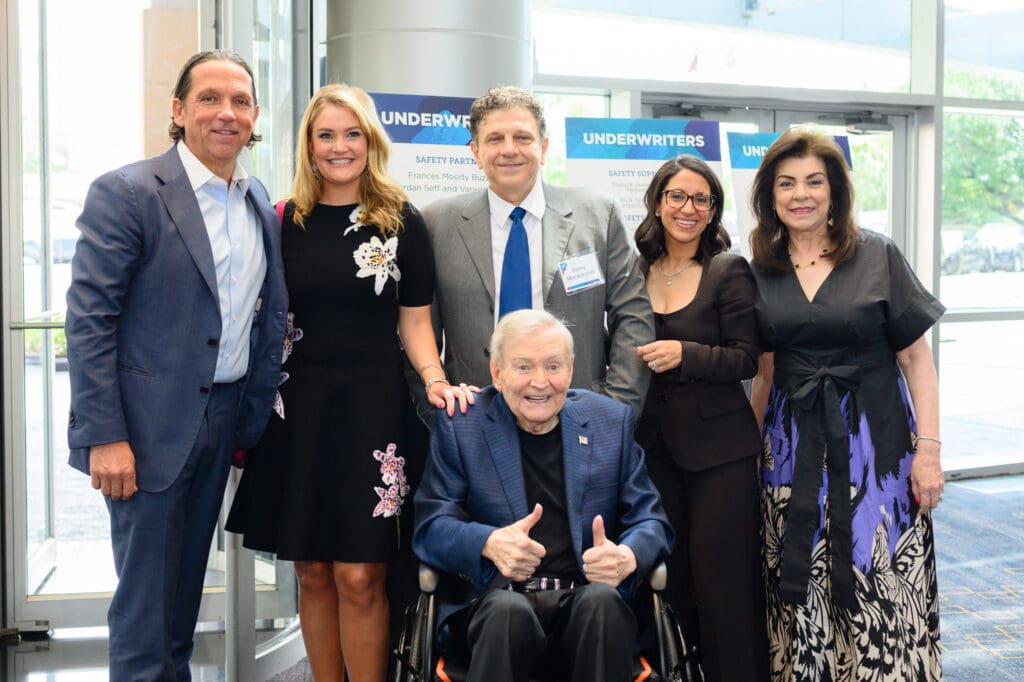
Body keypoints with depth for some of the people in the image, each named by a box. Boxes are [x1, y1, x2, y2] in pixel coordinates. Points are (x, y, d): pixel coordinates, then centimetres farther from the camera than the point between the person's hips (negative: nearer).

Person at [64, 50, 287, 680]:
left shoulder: (262, 207, 8)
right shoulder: (126, 194, -11)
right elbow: (89, 320, -14)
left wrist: (255, 422, 11)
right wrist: (104, 437, -17)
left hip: (224, 421, 6)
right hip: (151, 428, -6)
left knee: (186, 586, 18)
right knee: (145, 593, 3)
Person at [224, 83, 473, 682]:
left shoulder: (402, 222, 2)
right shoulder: (285, 221, 7)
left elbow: (414, 320, 5)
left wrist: (434, 379, -14)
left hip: (373, 405, -2)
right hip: (298, 407, 2)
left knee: (359, 578, -4)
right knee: (313, 573, 8)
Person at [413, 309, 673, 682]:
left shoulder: (612, 421, 10)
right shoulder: (459, 425, 5)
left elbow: (651, 521, 9)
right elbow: (430, 526, 0)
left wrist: (628, 557, -15)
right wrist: (489, 543, -22)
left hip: (587, 600, 2)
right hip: (495, 599, -1)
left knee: (602, 599, -32)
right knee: (508, 609, -35)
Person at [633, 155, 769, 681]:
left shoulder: (729, 271, -3)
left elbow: (746, 360, -8)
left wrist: (684, 355, -20)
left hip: (718, 448, -4)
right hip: (653, 446, 4)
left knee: (722, 583, -2)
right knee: (671, 579, 9)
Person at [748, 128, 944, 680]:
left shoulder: (877, 256, -2)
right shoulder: (760, 271, 6)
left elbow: (916, 357, -3)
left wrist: (928, 448, -9)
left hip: (874, 440, -2)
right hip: (793, 444, 3)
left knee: (881, 584, -3)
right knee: (801, 589, 6)